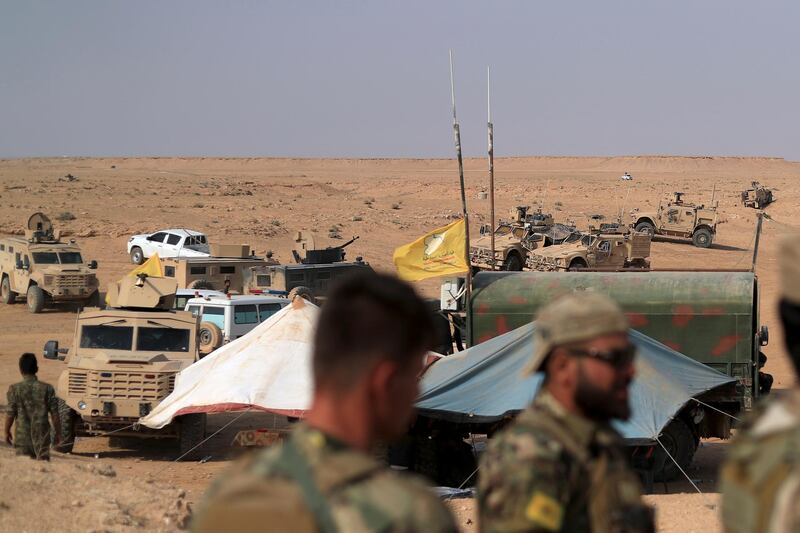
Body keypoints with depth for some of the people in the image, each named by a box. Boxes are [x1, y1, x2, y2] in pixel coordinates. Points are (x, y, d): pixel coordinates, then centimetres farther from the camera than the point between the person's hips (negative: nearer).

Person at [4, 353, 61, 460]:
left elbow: (10, 413, -5)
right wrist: (58, 432, 10)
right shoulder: (47, 389, -4)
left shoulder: (15, 389, -8)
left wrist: (6, 431, 10)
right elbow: (54, 414, -2)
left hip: (22, 437, -1)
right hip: (42, 435, 1)